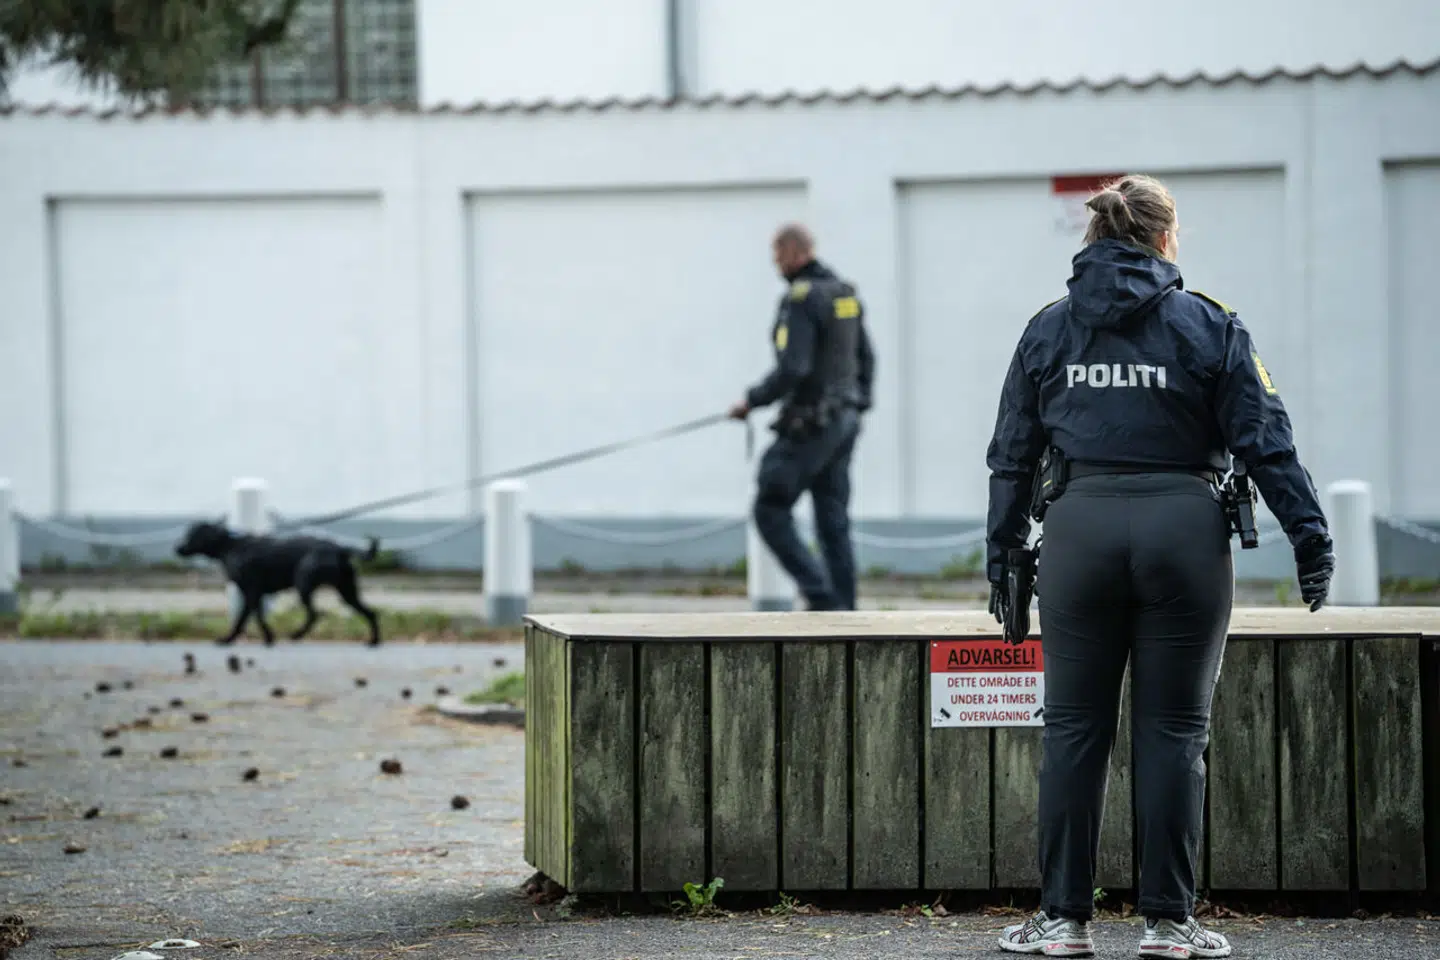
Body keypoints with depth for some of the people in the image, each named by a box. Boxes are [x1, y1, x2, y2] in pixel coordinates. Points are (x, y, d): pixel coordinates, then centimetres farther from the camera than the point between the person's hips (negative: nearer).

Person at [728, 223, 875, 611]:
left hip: (810, 425, -9)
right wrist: (857, 405, 25)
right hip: (844, 420, 9)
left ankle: (821, 596, -9)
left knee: (771, 512, -1)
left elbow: (792, 369, -24)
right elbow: (865, 357, 19)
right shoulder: (845, 294, 11)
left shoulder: (801, 299, -16)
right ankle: (843, 613, 7)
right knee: (833, 522, 9)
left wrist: (752, 400, -11)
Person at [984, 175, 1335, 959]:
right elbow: (1265, 440, -2)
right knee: (1173, 731, 4)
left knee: (1073, 728, 7)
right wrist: (1309, 537, 1)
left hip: (1080, 529, 2)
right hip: (1184, 532, -2)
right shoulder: (1208, 325, 1)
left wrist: (1002, 554, 15)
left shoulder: (1048, 329, 8)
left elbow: (1012, 453, 10)